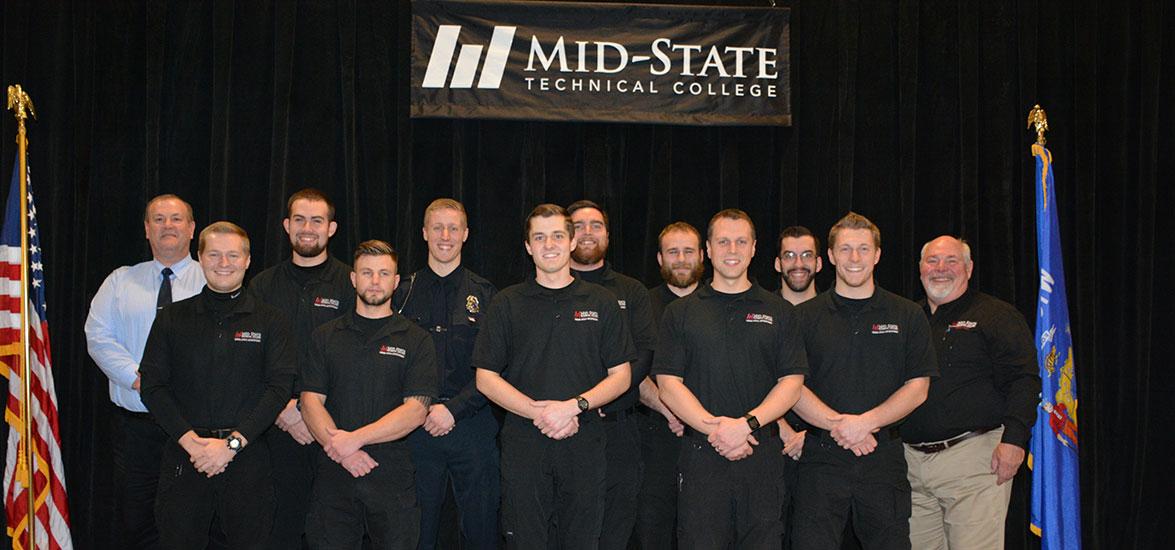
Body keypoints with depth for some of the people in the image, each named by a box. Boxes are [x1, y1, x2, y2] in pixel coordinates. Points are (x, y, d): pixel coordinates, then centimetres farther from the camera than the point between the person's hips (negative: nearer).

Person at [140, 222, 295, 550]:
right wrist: (189, 440, -11)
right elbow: (152, 386, 3)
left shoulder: (270, 322, 5)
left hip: (247, 457, -1)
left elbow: (279, 387, -4)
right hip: (183, 457, 1)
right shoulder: (172, 318, 9)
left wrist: (232, 443, -13)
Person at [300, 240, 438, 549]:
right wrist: (342, 450, -13)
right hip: (333, 475, 2)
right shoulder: (326, 337, 10)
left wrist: (355, 439, -15)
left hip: (393, 477, -1)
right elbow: (311, 401, 2)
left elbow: (416, 410, -7)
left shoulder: (416, 341, 3)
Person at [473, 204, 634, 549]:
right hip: (522, 442, 0)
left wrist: (573, 406, -12)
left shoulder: (602, 303, 8)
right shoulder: (506, 304, 6)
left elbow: (621, 376, 5)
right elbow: (486, 378, 2)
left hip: (584, 443, 1)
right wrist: (539, 412, -12)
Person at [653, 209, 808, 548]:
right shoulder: (681, 313, 8)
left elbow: (792, 382, 2)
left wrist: (747, 423, -13)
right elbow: (668, 384, 0)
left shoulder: (779, 312, 10)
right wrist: (713, 428, -13)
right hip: (700, 456, -1)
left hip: (764, 457, 1)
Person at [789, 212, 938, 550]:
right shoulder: (805, 316, 6)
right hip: (820, 456, 0)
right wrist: (837, 424, -15)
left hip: (885, 458, 1)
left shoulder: (907, 316, 8)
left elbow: (917, 389, 2)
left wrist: (866, 422, -13)